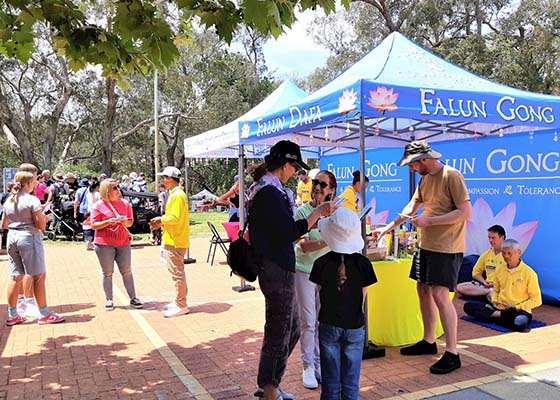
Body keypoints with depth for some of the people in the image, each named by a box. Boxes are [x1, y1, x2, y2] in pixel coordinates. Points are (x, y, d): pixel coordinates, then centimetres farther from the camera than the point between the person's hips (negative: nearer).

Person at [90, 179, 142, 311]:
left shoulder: (125, 203, 8)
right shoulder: (99, 205, -2)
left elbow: (130, 222, 13)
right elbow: (93, 225, -4)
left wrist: (125, 221, -10)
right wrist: (108, 222, -18)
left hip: (123, 243, 3)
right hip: (104, 244, -3)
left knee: (127, 271, 5)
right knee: (107, 273, 5)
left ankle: (133, 298, 12)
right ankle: (109, 300, 14)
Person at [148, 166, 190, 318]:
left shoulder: (178, 195, -17)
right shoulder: (175, 194, 16)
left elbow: (175, 218, -24)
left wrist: (161, 219, -9)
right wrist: (161, 223, 7)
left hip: (175, 242, -10)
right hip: (173, 241, 10)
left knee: (177, 273, -4)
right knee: (178, 272, 16)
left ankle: (181, 306, 2)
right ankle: (180, 301, 26)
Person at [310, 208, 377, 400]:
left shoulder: (321, 263, -11)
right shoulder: (363, 263, -10)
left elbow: (321, 292, -1)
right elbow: (363, 295, -1)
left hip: (328, 326, 0)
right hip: (355, 326, 0)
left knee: (330, 381, 12)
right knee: (351, 382, 12)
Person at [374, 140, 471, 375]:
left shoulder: (452, 176, -15)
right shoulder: (424, 179, 12)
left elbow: (466, 212, -19)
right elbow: (412, 207, 22)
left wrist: (428, 220, -20)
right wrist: (388, 228, 21)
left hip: (447, 247, -9)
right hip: (426, 245, 9)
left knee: (440, 294, -11)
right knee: (423, 290, 13)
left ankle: (452, 354, -2)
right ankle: (428, 341, 27)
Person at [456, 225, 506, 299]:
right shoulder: (486, 254, 16)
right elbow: (476, 272, 20)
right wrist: (484, 282, 1)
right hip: (487, 285, 7)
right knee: (460, 287, -19)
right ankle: (489, 291, -20)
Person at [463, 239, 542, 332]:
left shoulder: (528, 273, -7)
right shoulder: (499, 270, 8)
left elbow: (536, 300, -4)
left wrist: (516, 308, -12)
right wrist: (494, 301, 1)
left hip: (519, 311, -4)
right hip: (500, 308, 5)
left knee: (520, 323, -42)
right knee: (468, 306, -14)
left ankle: (495, 315, -17)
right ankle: (499, 315, -21)